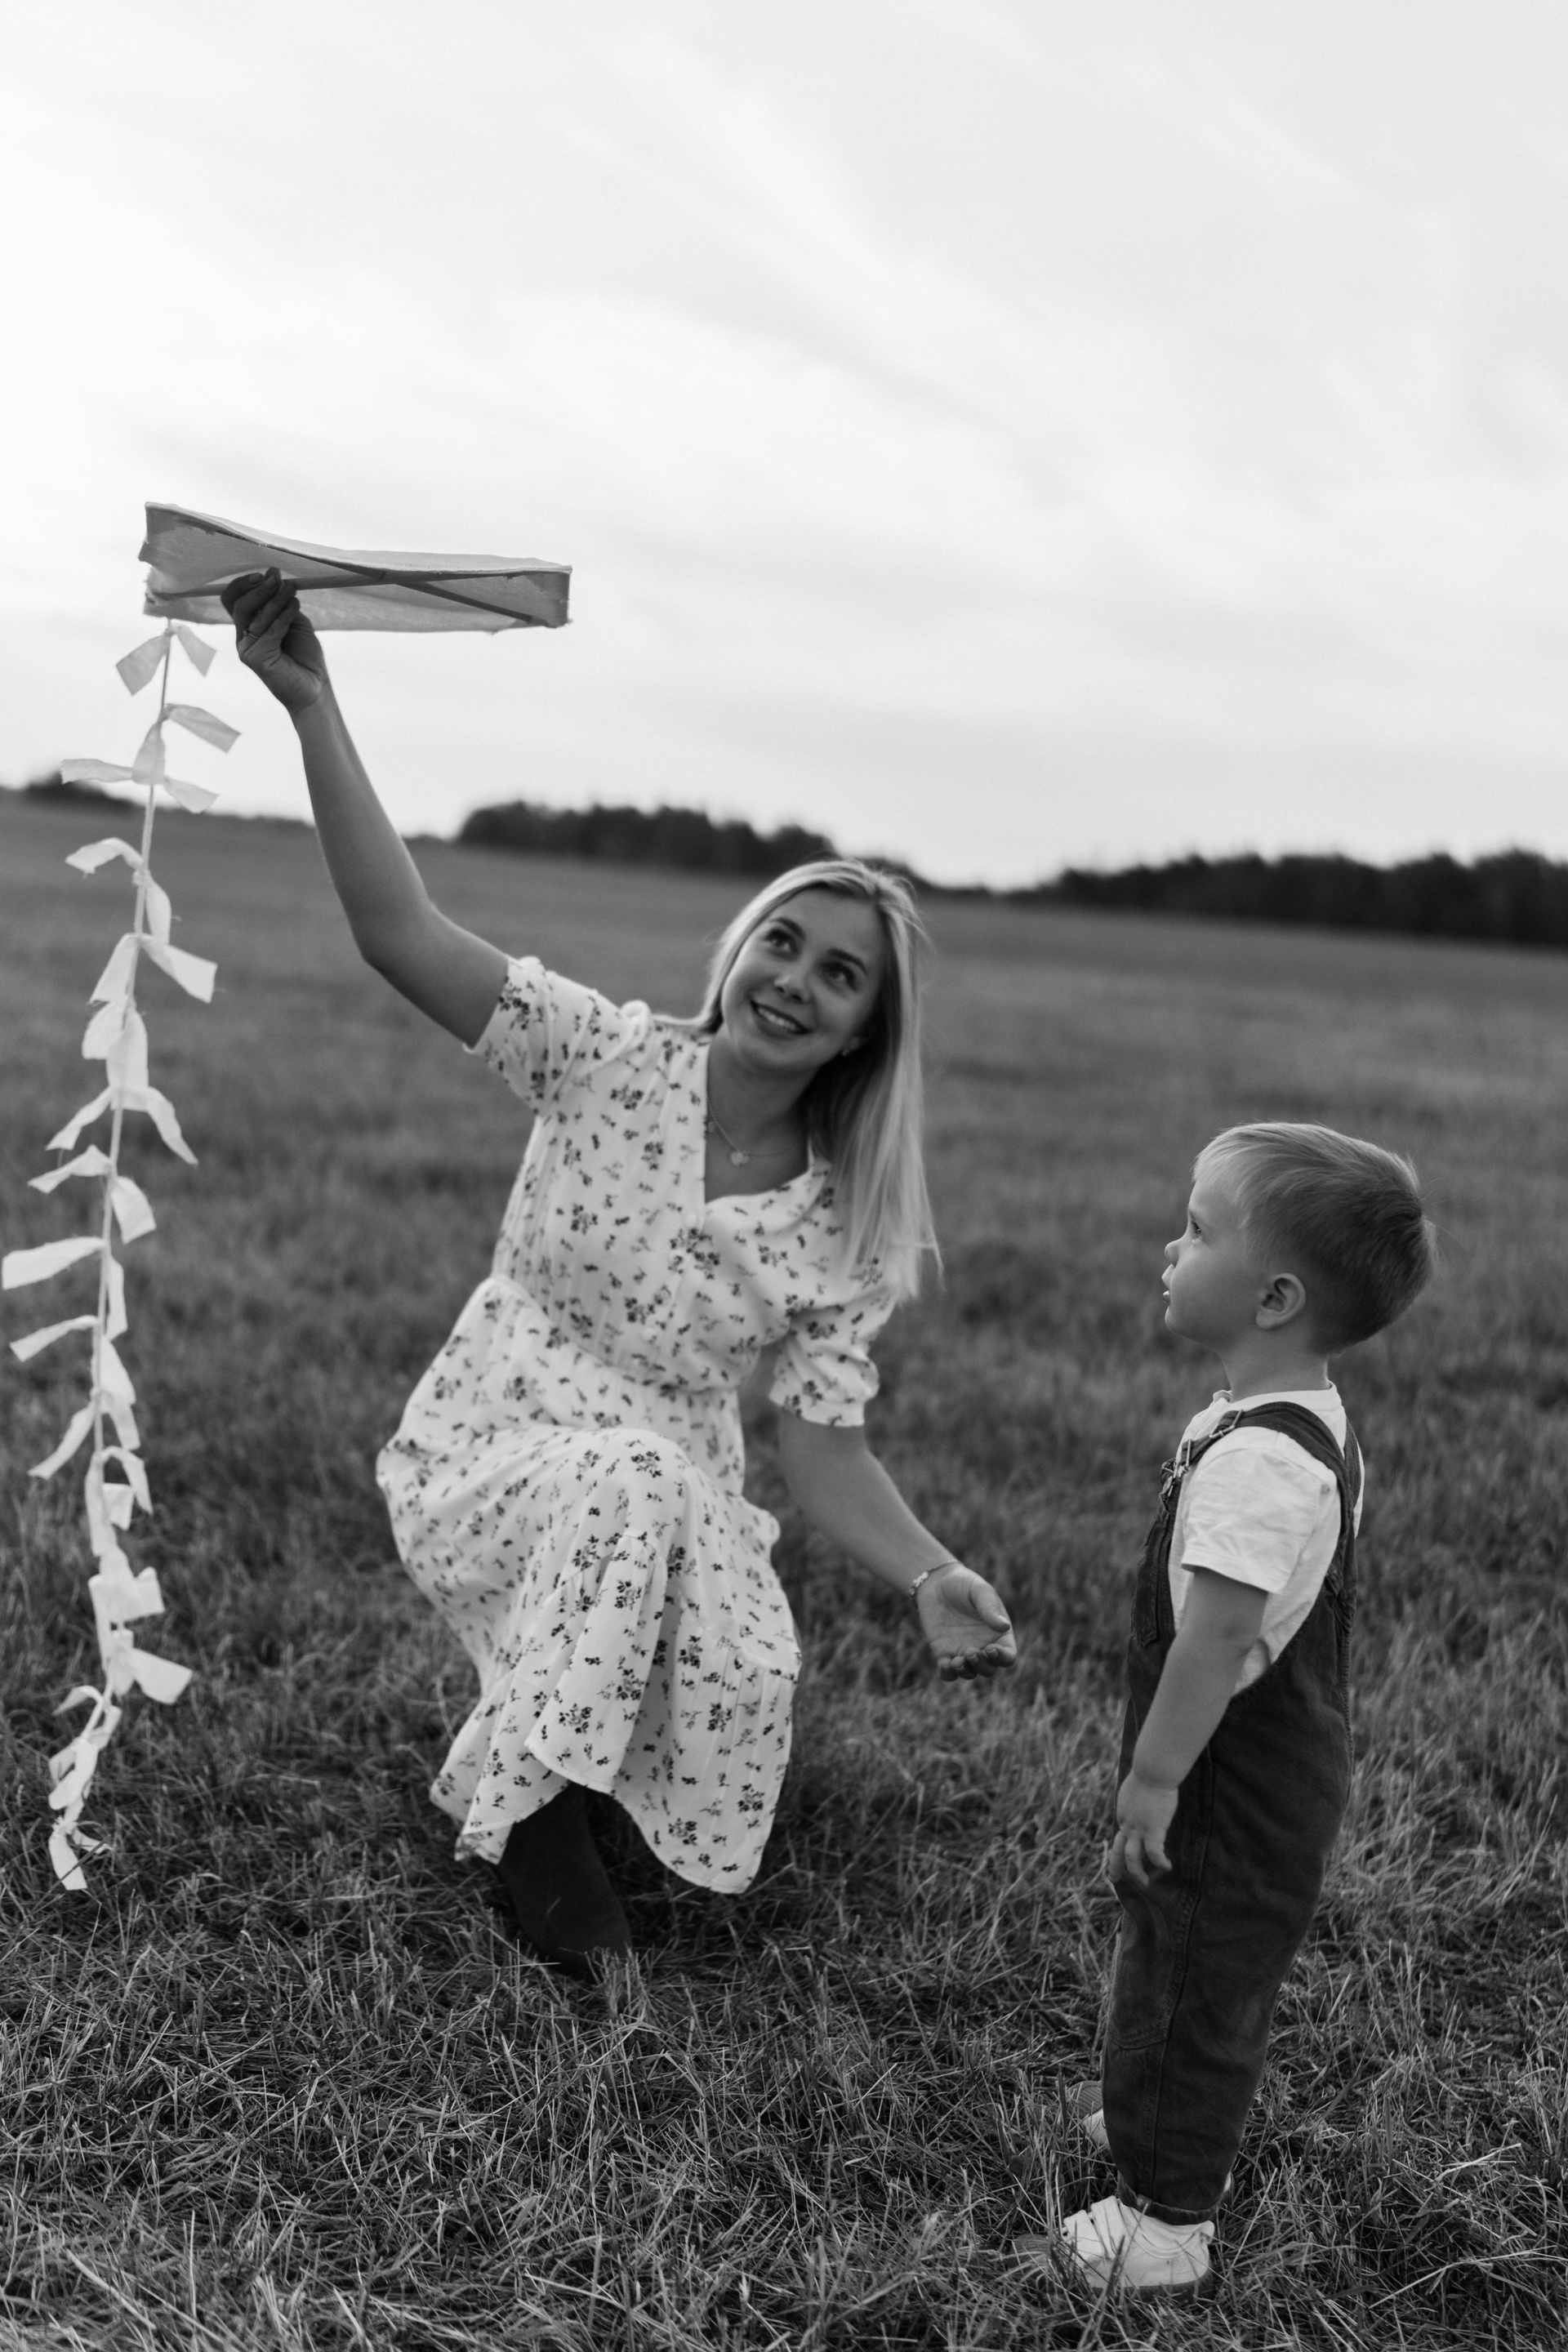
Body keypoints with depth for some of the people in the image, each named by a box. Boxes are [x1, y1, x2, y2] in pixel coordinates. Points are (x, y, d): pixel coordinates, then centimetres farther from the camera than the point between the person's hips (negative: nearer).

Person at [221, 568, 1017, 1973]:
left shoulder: (844, 1233, -4)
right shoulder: (612, 1059, -10)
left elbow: (826, 1449, -5)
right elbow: (403, 935, -21)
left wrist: (933, 1579, -25)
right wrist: (312, 705, -31)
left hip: (669, 1511, 2)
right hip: (488, 1461, -2)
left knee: (744, 1684, -28)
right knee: (629, 1473, -35)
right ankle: (534, 1811, -17)